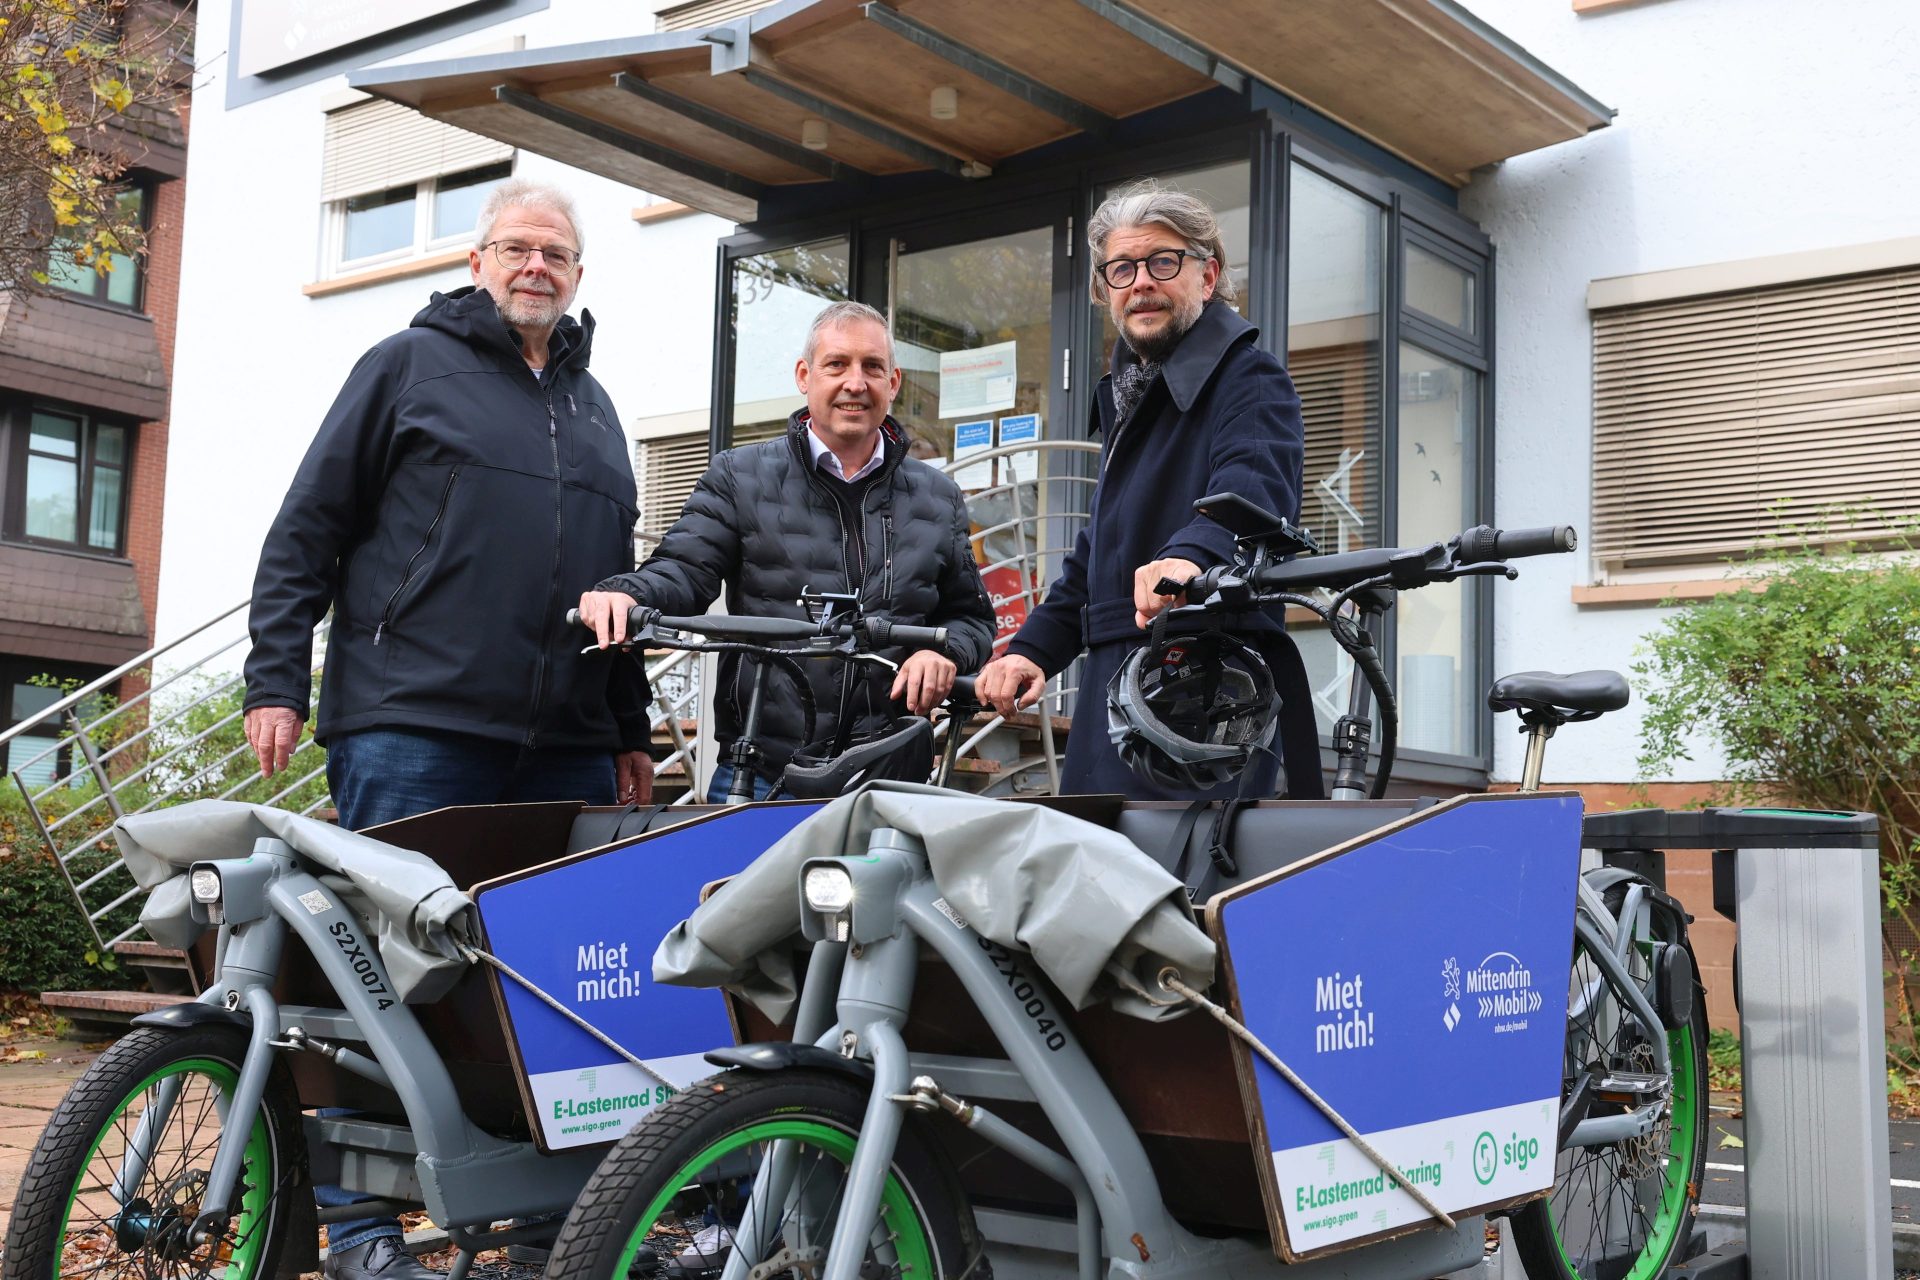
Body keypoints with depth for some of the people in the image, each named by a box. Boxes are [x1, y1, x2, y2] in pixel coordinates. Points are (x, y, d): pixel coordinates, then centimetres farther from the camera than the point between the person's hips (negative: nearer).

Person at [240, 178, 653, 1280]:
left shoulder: (594, 406, 23)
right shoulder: (410, 365, 8)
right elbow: (307, 532, 3)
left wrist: (631, 729, 22)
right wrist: (277, 681, -5)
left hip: (565, 746, 5)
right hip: (413, 730, -5)